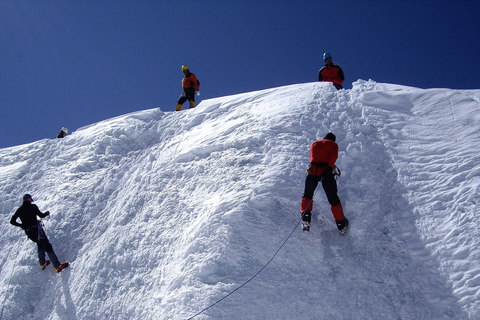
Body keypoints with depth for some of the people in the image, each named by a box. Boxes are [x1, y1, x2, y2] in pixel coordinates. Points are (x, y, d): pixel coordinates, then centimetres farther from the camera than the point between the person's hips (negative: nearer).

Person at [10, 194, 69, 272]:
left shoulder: (19, 210, 6)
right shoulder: (32, 206, -9)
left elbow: (12, 221, 7)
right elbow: (41, 215, -8)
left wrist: (21, 225, 19)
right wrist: (47, 213, 12)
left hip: (28, 233, 6)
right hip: (36, 230, -6)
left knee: (40, 244, 29)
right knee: (48, 247, -3)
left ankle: (42, 263, 30)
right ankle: (57, 266, -6)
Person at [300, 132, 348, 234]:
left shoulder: (314, 144, 24)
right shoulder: (333, 144, 12)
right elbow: (334, 155, -9)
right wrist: (331, 166, -14)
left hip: (313, 171, 2)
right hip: (326, 172, -2)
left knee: (307, 195, 22)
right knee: (333, 199, 10)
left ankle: (305, 220, 7)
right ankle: (341, 226, 19)